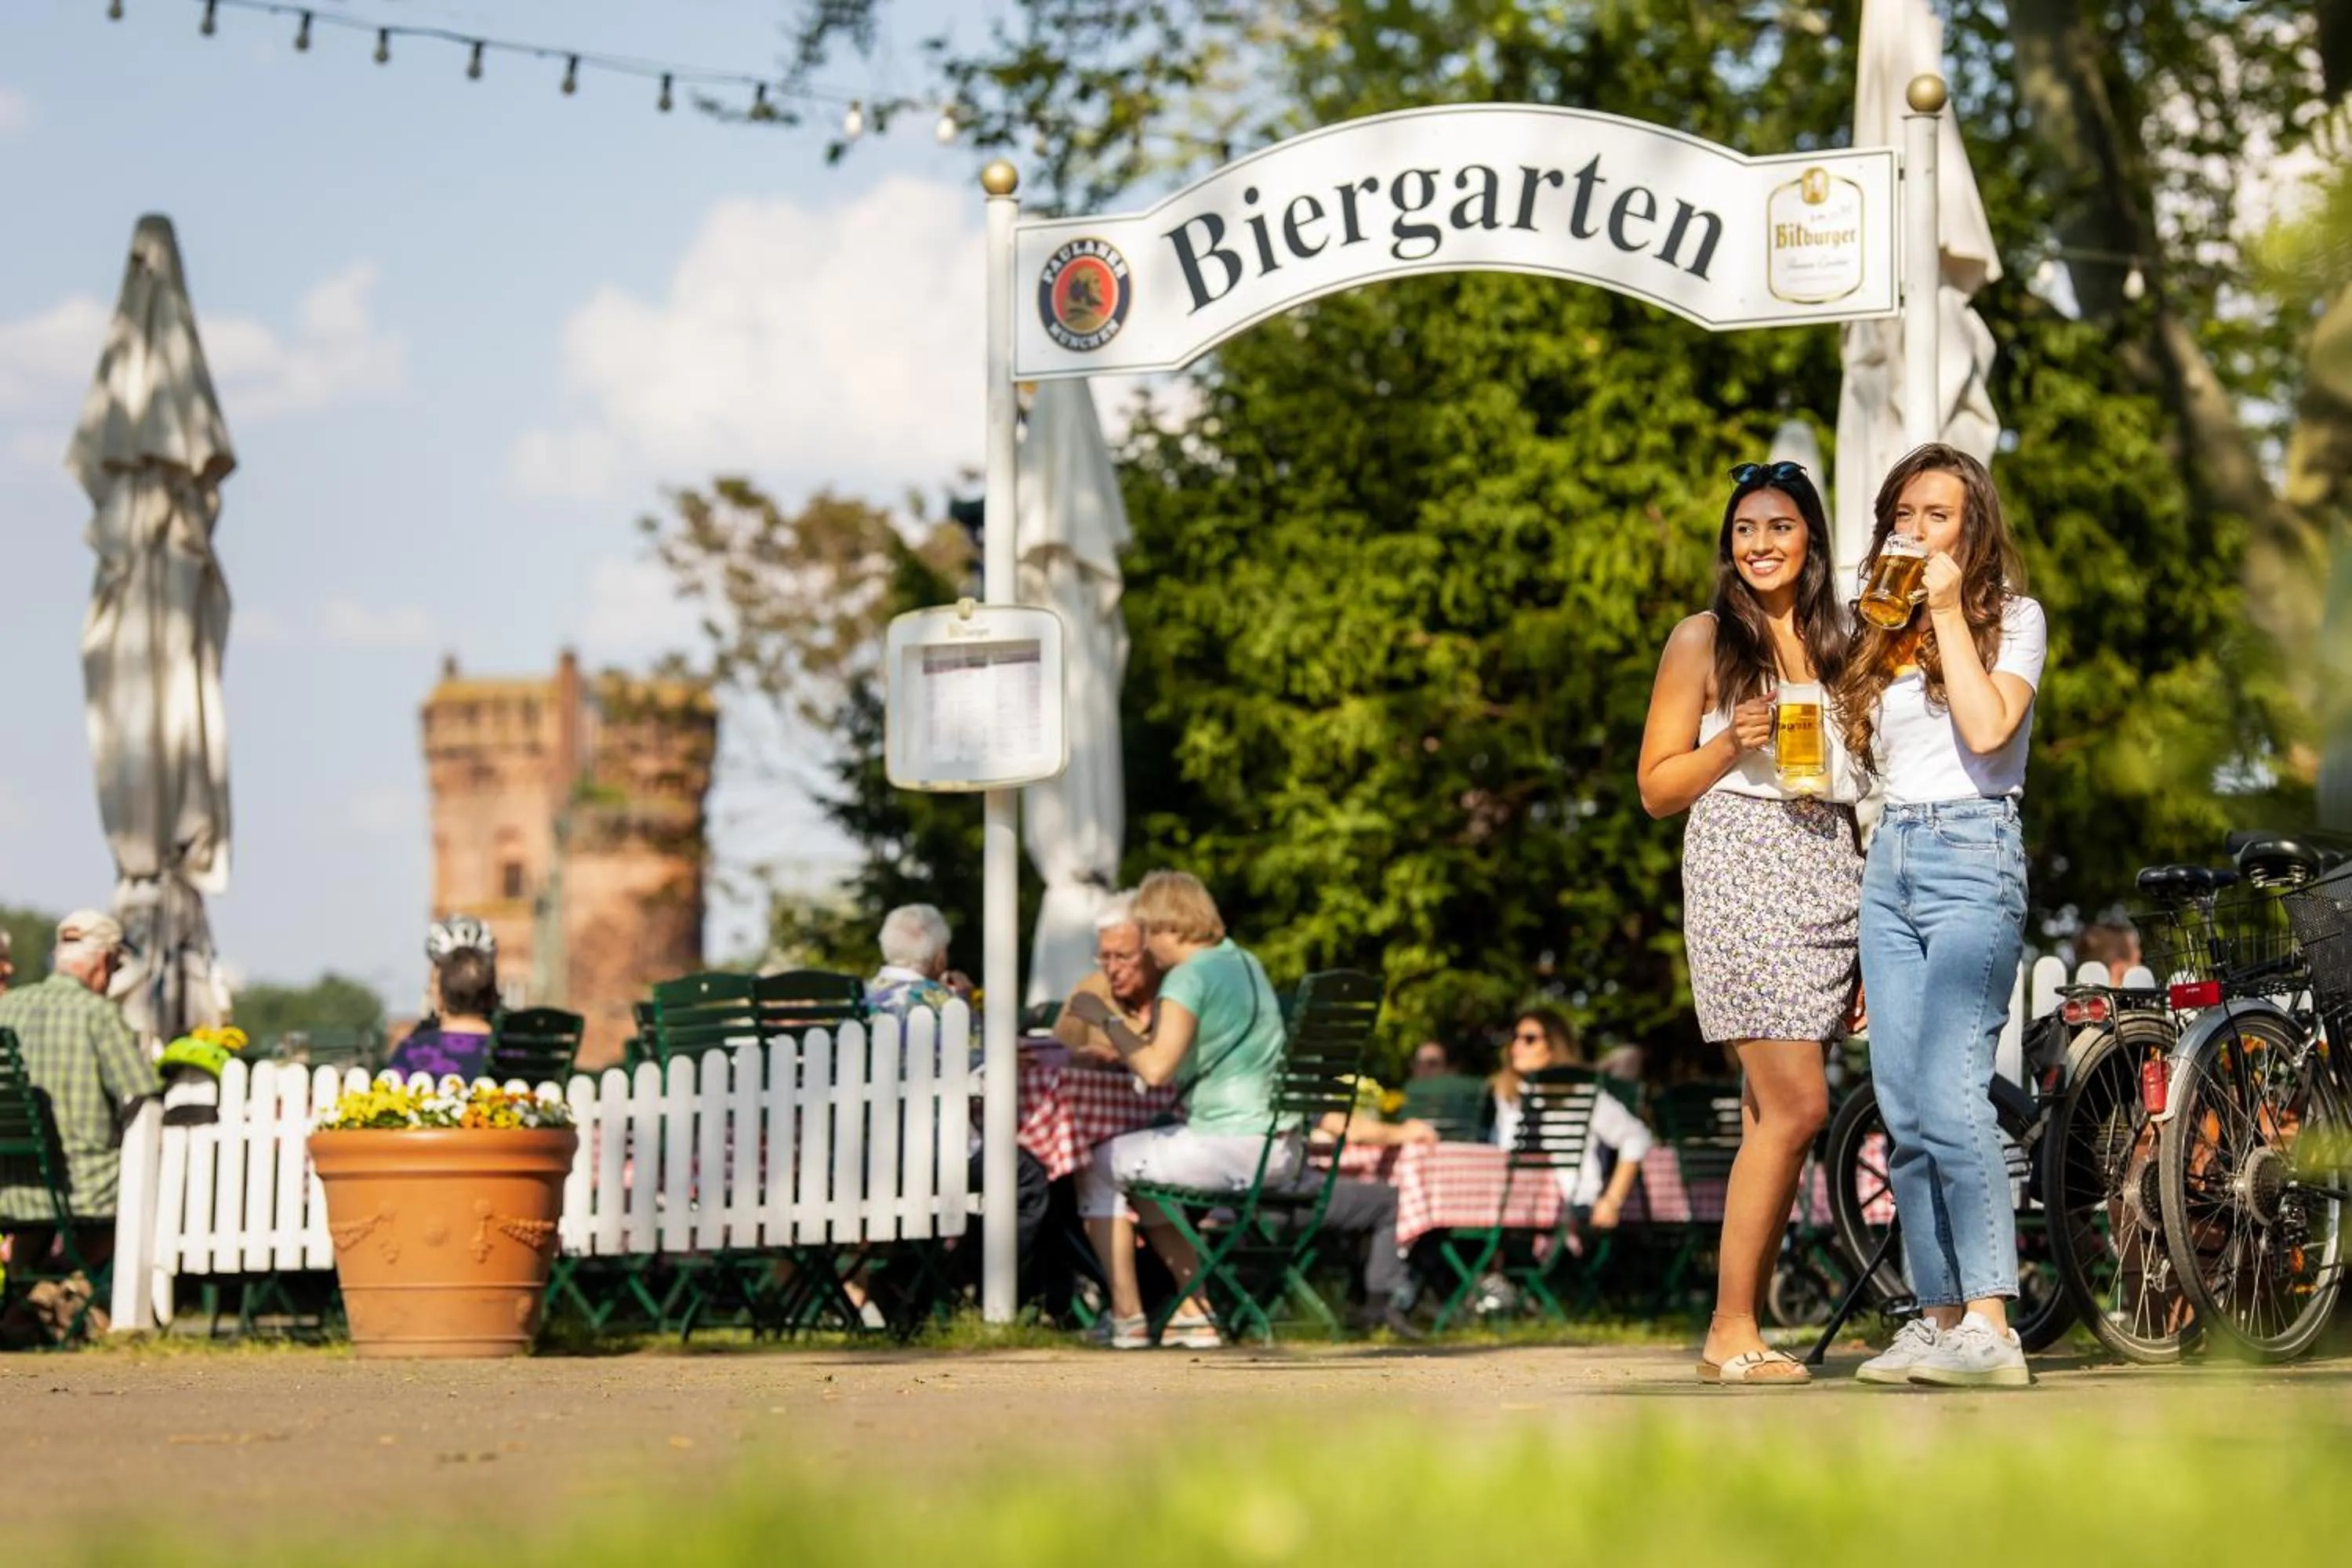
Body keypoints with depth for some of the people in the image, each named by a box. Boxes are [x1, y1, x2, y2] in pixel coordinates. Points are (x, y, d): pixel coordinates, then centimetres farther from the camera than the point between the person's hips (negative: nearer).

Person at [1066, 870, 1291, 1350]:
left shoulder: (1189, 977, -13)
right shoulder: (1247, 964, 15)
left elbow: (1157, 1068, -21)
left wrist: (1106, 1020, -8)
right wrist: (1120, 1047, 24)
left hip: (1230, 1145, -9)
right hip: (1284, 1150, 9)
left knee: (1097, 1166, 8)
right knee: (1144, 1171, 30)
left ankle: (1127, 1317, 9)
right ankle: (1194, 1314, 26)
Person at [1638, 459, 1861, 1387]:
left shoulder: (1836, 645, 19)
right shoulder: (1704, 642, 5)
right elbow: (1657, 788, 3)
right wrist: (1734, 743, -14)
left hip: (1827, 873, 5)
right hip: (1741, 867, -5)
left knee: (1772, 1116, 2)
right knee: (1796, 1106, -14)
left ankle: (1742, 1328, 4)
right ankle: (1729, 1332, -9)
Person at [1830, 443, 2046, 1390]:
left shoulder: (2014, 618, 5)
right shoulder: (1885, 630, 20)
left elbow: (1987, 728, -14)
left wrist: (1949, 611, -10)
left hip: (1973, 856, -7)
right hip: (1889, 861, 7)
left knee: (1949, 1092, -19)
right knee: (1902, 1107, 1)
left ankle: (1990, 1329, -23)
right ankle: (1939, 1318, 4)